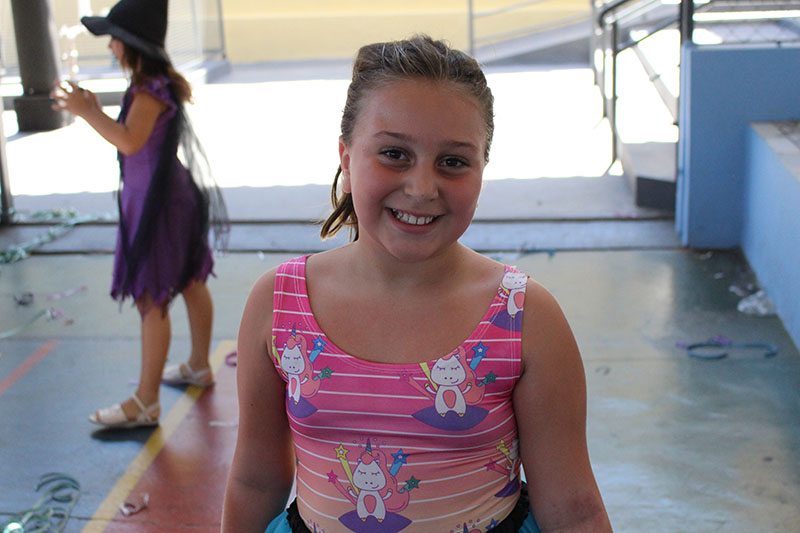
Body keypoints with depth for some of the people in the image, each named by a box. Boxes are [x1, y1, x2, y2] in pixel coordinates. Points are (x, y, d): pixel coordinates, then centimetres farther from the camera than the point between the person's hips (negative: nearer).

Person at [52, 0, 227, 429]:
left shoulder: (151, 91, -20)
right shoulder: (156, 85, 9)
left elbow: (130, 141, -33)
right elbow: (131, 137, 15)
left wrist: (86, 111, -26)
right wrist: (94, 111, 7)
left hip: (156, 205, -11)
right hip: (174, 196, 11)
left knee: (151, 300, -7)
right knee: (191, 284, 21)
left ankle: (145, 403, -1)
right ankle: (199, 366, 38)